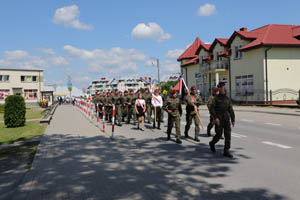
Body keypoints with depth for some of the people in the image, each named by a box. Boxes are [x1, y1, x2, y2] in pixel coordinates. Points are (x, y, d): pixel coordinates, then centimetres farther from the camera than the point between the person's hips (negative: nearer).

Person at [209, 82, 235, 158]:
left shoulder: (227, 98, 10)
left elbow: (231, 110, 9)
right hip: (219, 119, -4)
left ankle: (226, 151, 2)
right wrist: (216, 118, -18)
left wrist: (233, 119, 4)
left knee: (228, 134, -3)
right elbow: (212, 108, -8)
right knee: (219, 135, 0)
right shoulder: (216, 98, -4)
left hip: (227, 119, 4)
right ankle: (212, 143, 30)